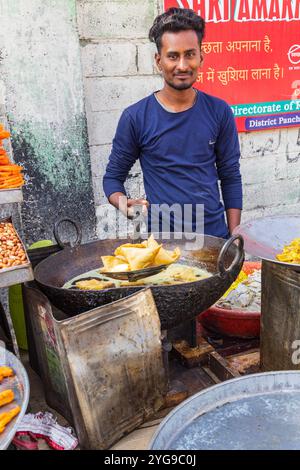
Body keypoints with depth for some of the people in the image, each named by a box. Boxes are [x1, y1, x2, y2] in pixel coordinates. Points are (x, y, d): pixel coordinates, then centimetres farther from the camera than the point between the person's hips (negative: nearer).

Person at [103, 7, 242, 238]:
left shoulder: (219, 112, -2)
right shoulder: (136, 117, -8)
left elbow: (231, 176, 3)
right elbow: (113, 176, 1)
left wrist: (235, 236, -1)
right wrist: (123, 202, -20)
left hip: (215, 234, 2)